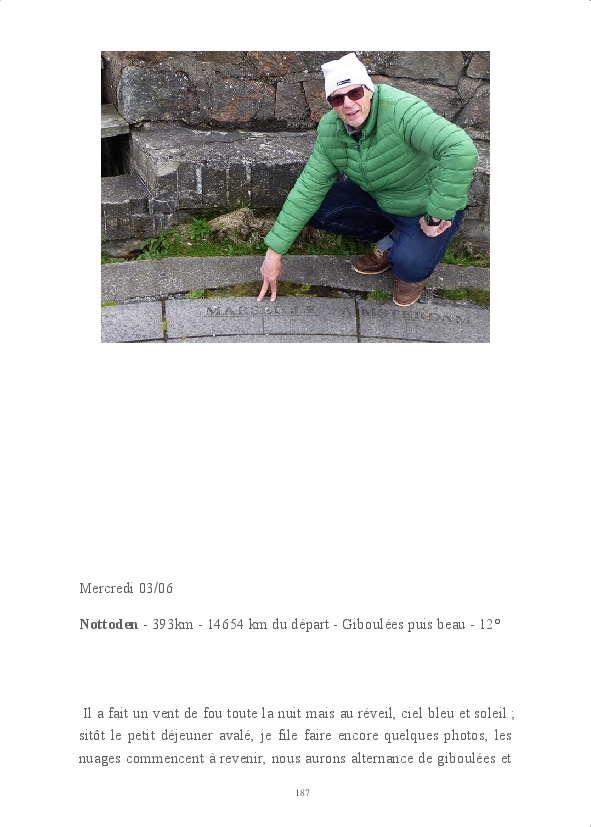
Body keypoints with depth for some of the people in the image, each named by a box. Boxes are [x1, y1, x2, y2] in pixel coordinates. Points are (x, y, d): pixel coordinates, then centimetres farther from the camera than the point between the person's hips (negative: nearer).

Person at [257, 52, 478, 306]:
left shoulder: (400, 110, -33)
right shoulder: (330, 130, -11)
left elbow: (461, 149, -44)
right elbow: (309, 188, -9)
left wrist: (436, 217, -38)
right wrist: (274, 250, -13)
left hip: (429, 206, -6)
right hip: (379, 199, 6)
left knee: (409, 263, -35)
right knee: (313, 208, -8)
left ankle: (413, 274, 6)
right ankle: (388, 240, 9)